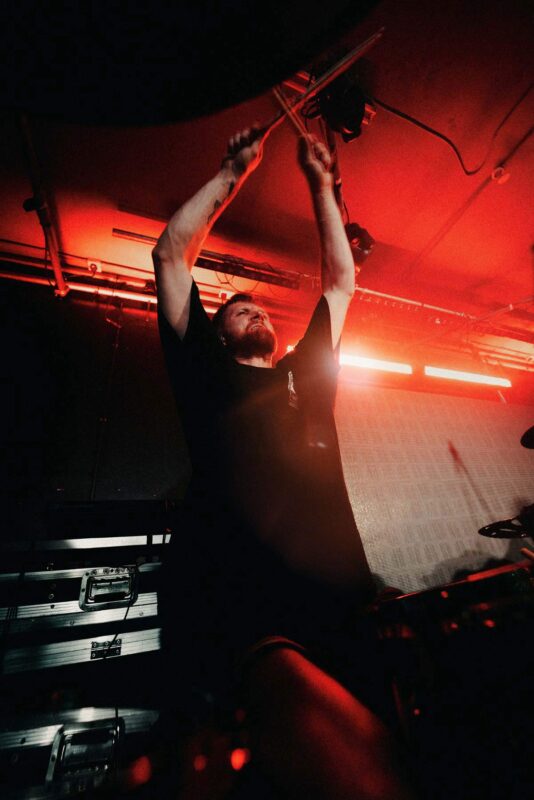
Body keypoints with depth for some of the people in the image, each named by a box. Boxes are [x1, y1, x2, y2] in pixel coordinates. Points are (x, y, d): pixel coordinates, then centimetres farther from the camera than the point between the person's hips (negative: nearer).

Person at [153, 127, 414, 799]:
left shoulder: (305, 376, 26)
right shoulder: (204, 372, 18)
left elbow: (340, 279, 35)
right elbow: (171, 253, 23)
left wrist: (320, 184, 43)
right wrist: (234, 172, 32)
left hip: (336, 592, 5)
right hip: (230, 592, -3)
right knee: (332, 732, -28)